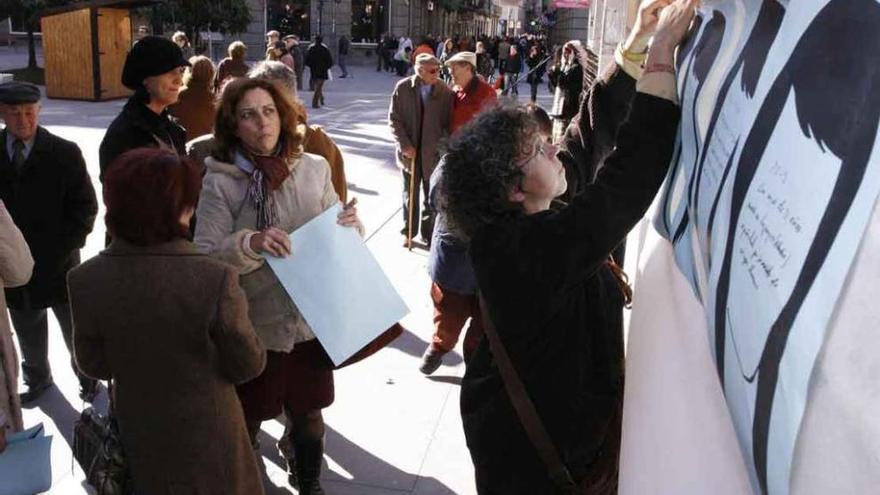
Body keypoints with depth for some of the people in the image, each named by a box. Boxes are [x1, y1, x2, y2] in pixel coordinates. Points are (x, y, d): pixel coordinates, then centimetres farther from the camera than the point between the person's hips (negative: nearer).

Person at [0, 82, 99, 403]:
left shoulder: (64, 153, -8)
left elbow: (86, 206, -6)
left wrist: (65, 246, -13)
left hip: (58, 264, -2)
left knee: (75, 330, 14)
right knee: (28, 333, 19)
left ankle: (87, 376, 34)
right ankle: (36, 377, 40)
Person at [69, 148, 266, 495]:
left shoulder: (86, 281, -19)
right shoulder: (214, 279, -31)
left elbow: (94, 365, -5)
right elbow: (248, 365, -18)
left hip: (139, 427, 4)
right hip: (206, 428, -3)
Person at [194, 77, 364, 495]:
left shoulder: (314, 168, -1)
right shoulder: (219, 181, -9)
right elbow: (204, 256, -13)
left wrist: (352, 226, -14)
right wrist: (250, 244, -31)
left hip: (313, 320, 3)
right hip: (253, 327, -2)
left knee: (309, 414, 19)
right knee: (246, 420, 14)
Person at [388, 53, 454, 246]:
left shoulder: (445, 91, -7)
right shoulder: (403, 88, -7)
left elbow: (448, 123, -2)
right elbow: (394, 119, -4)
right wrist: (405, 145, -11)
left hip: (434, 152, 0)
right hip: (410, 151, 1)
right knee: (410, 194, 16)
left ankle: (428, 234, 22)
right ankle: (408, 231, 33)